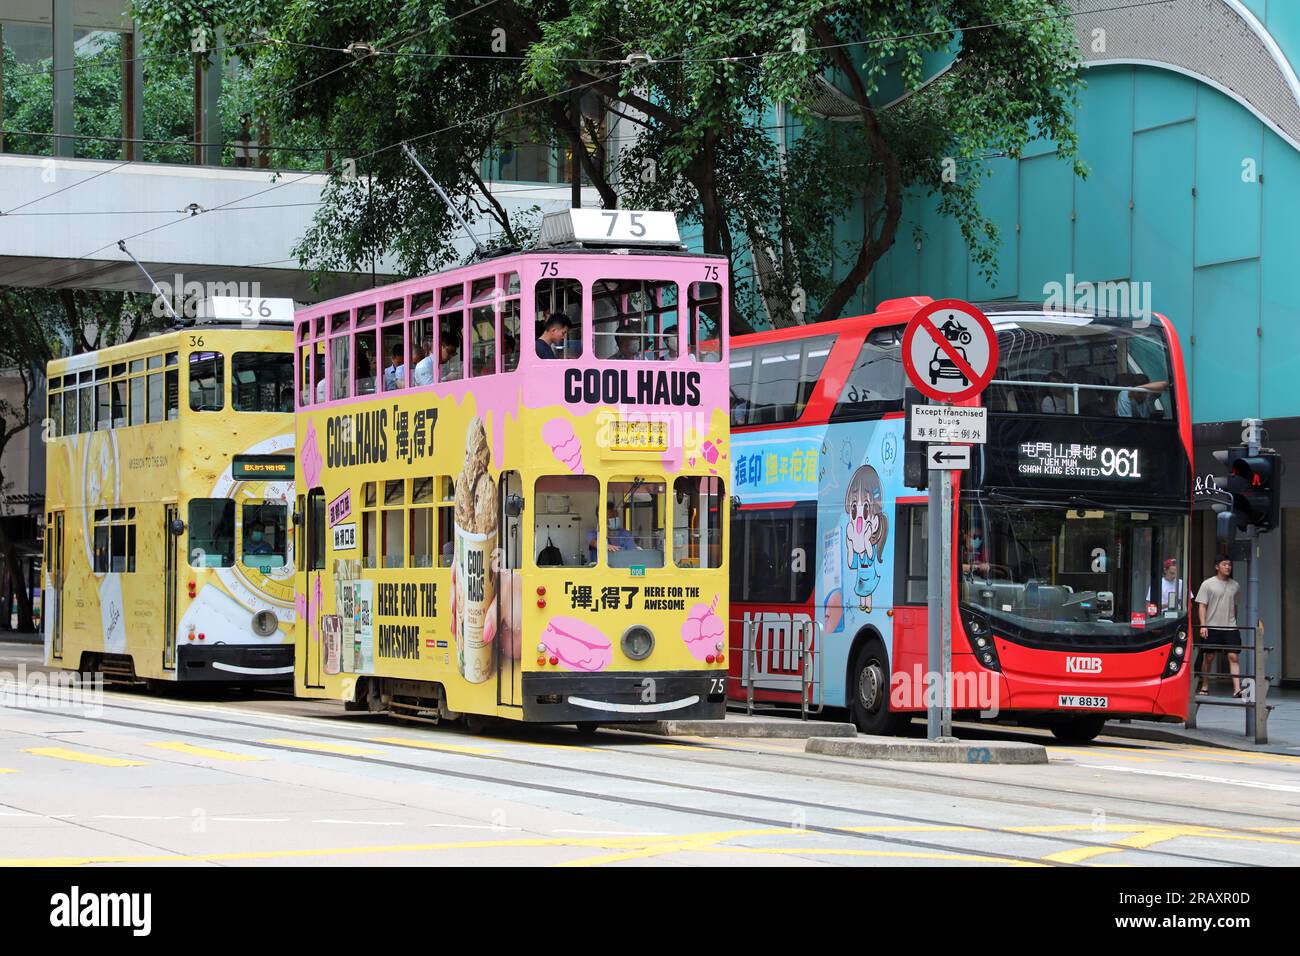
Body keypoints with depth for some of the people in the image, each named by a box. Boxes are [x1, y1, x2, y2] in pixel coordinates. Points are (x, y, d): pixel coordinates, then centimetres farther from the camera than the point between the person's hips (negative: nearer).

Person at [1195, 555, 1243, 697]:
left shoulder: (1235, 585, 12)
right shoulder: (1208, 584, 0)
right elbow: (1202, 606, -3)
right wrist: (1203, 625, -11)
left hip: (1230, 627, 2)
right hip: (1212, 627, -2)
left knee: (1233, 656, -9)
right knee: (1208, 657, 6)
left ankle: (1237, 689, -17)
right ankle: (1204, 687, 19)